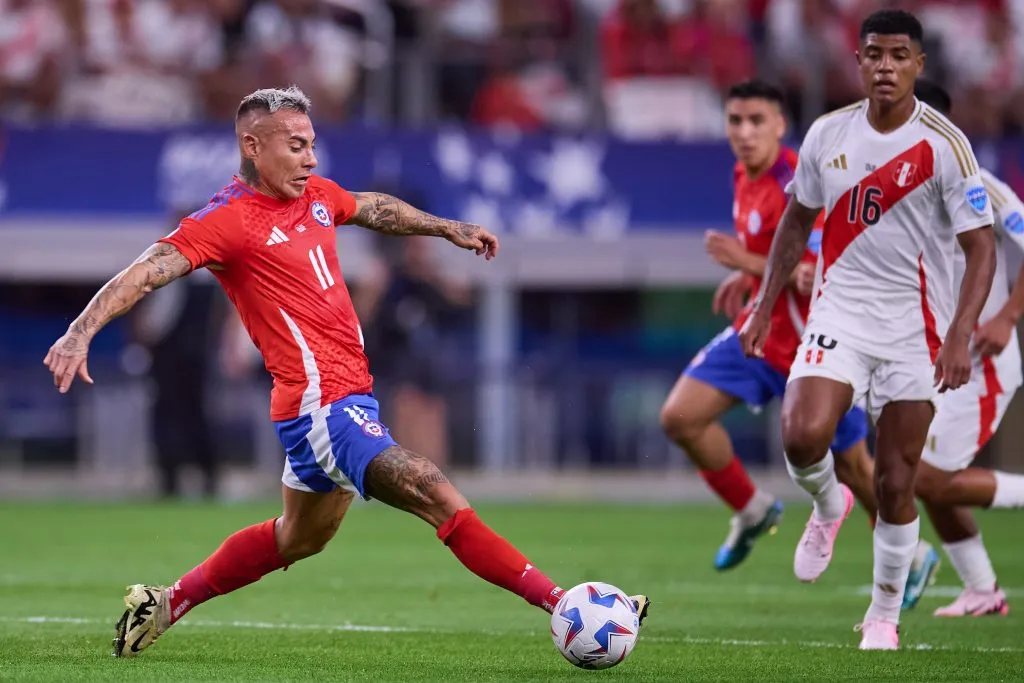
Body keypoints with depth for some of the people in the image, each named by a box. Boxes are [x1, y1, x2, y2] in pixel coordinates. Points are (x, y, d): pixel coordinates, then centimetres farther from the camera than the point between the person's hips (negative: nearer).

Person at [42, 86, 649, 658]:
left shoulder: (316, 194, 10)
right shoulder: (228, 221, -13)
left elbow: (374, 209, 32)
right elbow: (150, 271, -23)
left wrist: (449, 229, 34)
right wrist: (81, 332, -35)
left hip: (352, 395, 10)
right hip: (321, 407, -10)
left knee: (301, 537, 26)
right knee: (442, 499, -17)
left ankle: (166, 604, 36)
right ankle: (563, 606, -18)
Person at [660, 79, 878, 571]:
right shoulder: (744, 176, 4)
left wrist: (751, 264, -32)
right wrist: (747, 278, 7)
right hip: (761, 330, 8)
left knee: (852, 465, 4)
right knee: (680, 417, -5)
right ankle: (752, 511, 15)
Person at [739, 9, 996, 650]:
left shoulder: (944, 145, -11)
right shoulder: (828, 134, 1)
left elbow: (981, 248, -10)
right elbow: (797, 221, 16)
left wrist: (960, 336, -22)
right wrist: (765, 306, 12)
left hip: (914, 327, -2)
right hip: (840, 313, 2)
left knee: (895, 484, 1)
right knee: (803, 436, -22)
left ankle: (885, 616, 19)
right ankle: (829, 507, 13)